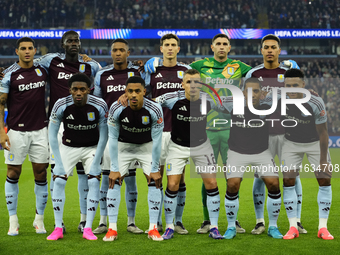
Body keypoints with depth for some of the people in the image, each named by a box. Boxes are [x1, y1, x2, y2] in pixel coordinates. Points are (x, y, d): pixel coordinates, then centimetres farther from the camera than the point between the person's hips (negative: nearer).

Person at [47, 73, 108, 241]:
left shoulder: (100, 106, -20)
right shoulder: (61, 105, -20)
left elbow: (103, 135, -11)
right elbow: (52, 134, -12)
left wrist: (96, 163, -15)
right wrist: (58, 162, -16)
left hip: (92, 148, 0)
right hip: (68, 147, 0)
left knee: (94, 181, -14)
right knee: (58, 181, -12)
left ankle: (88, 228, -6)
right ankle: (58, 228, -2)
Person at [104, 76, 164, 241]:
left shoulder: (155, 110, -28)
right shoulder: (116, 109, -27)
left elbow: (156, 141, -19)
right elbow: (112, 139, -18)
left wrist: (154, 169, -16)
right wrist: (114, 169, -17)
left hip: (147, 146, 0)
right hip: (123, 146, 0)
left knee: (154, 182, -12)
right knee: (114, 181, -12)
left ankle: (153, 228, -3)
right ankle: (112, 229, -5)